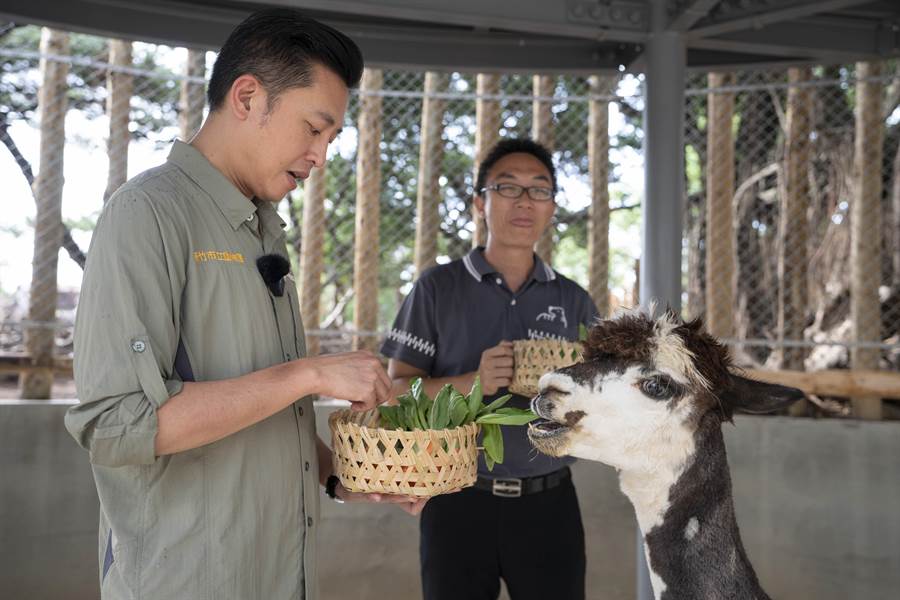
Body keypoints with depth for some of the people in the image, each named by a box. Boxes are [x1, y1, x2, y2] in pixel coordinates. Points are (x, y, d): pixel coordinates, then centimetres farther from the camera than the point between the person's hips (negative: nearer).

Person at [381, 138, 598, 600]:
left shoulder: (574, 301, 6)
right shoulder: (438, 288, -2)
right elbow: (397, 391, -4)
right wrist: (472, 383, -22)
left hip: (549, 502, 2)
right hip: (458, 501, -2)